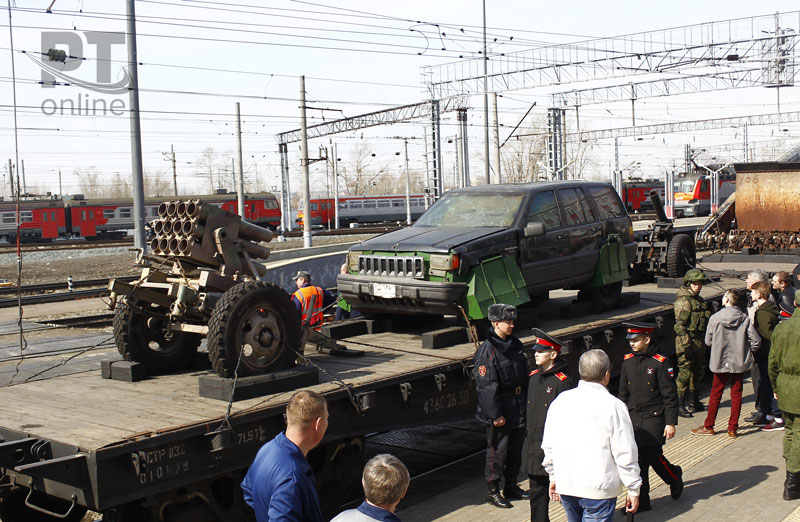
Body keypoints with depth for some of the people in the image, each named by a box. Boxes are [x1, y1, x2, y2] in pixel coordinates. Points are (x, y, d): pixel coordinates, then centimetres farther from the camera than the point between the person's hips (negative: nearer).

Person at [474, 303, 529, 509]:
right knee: (498, 449, 0)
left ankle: (511, 487, 30)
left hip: (518, 407, 8)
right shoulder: (487, 350, -16)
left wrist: (525, 403, 15)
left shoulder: (515, 345, 9)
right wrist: (495, 414, -20)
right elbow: (486, 385, -19)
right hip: (500, 409, -8)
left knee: (516, 447, 16)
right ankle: (492, 491, 13)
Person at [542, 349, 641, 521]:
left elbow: (548, 445, 10)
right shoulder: (613, 406, -12)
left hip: (565, 486, 5)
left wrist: (553, 476, 22)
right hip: (598, 489, -5)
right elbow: (625, 454, -10)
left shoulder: (560, 400, 3)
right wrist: (633, 490, 0)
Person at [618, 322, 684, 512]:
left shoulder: (660, 363, -12)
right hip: (634, 418, 5)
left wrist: (670, 423, -12)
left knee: (652, 454, -4)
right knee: (637, 457, 4)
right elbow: (623, 393, 14)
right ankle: (640, 500, 12)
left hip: (654, 418, -5)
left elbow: (670, 396, -10)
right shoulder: (628, 361, 5)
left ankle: (675, 477, 28)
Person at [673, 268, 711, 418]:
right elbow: (680, 325, -17)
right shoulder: (682, 301, -11)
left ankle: (695, 401, 27)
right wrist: (686, 345, -22)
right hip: (686, 342, -8)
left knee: (698, 372, 15)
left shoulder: (700, 300, 15)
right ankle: (680, 404, -4)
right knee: (685, 372, -8)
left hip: (699, 342, 8)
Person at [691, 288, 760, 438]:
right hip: (740, 363, 1)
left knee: (715, 394, 11)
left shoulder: (715, 318, -10)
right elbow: (756, 341, -9)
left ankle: (708, 426, 19)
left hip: (721, 362, -1)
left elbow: (708, 341, -3)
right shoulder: (745, 319, -7)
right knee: (736, 394, 10)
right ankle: (733, 428, 14)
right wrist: (745, 352, 9)